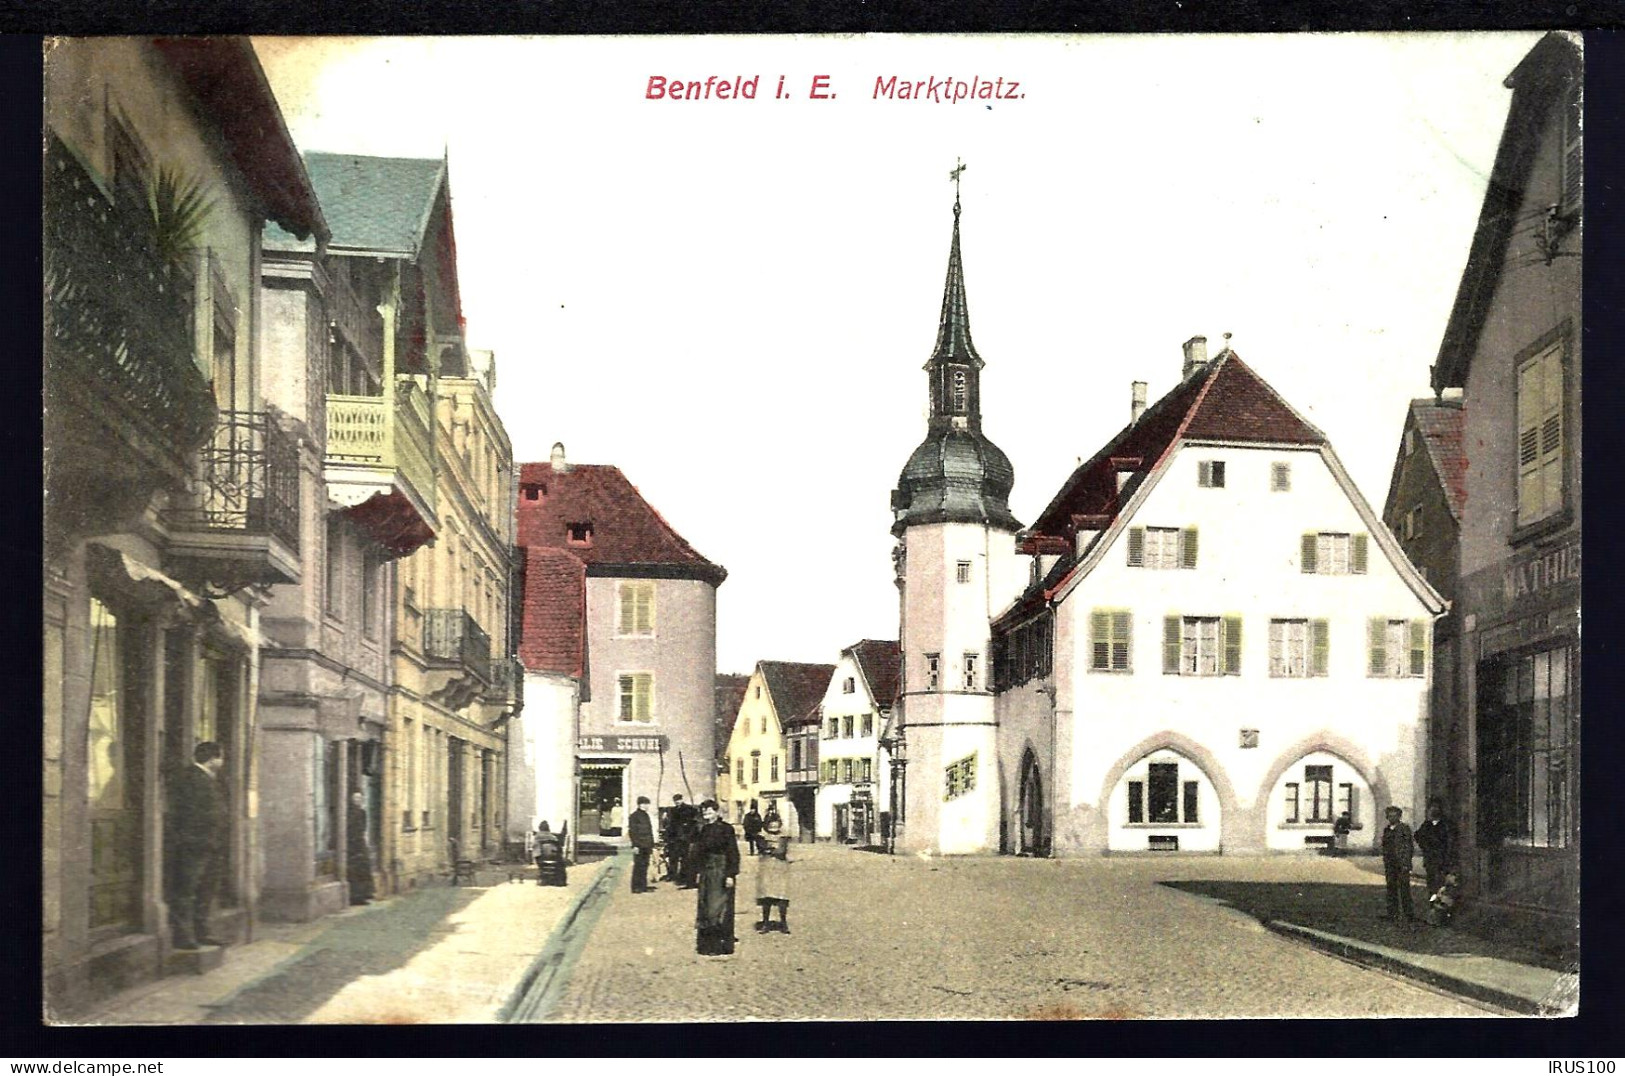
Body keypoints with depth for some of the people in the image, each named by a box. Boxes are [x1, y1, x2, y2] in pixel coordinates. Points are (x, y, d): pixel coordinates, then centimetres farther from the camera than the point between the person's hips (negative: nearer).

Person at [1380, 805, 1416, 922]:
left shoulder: (1404, 829, -3)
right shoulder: (1386, 830, 14)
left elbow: (1409, 846, -6)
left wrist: (1406, 863, -12)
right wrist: (1385, 863, 12)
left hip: (1402, 863, -6)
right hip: (1390, 864, 6)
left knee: (1404, 887, -6)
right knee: (1391, 888, 5)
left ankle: (1408, 912, -2)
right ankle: (1392, 912, 10)